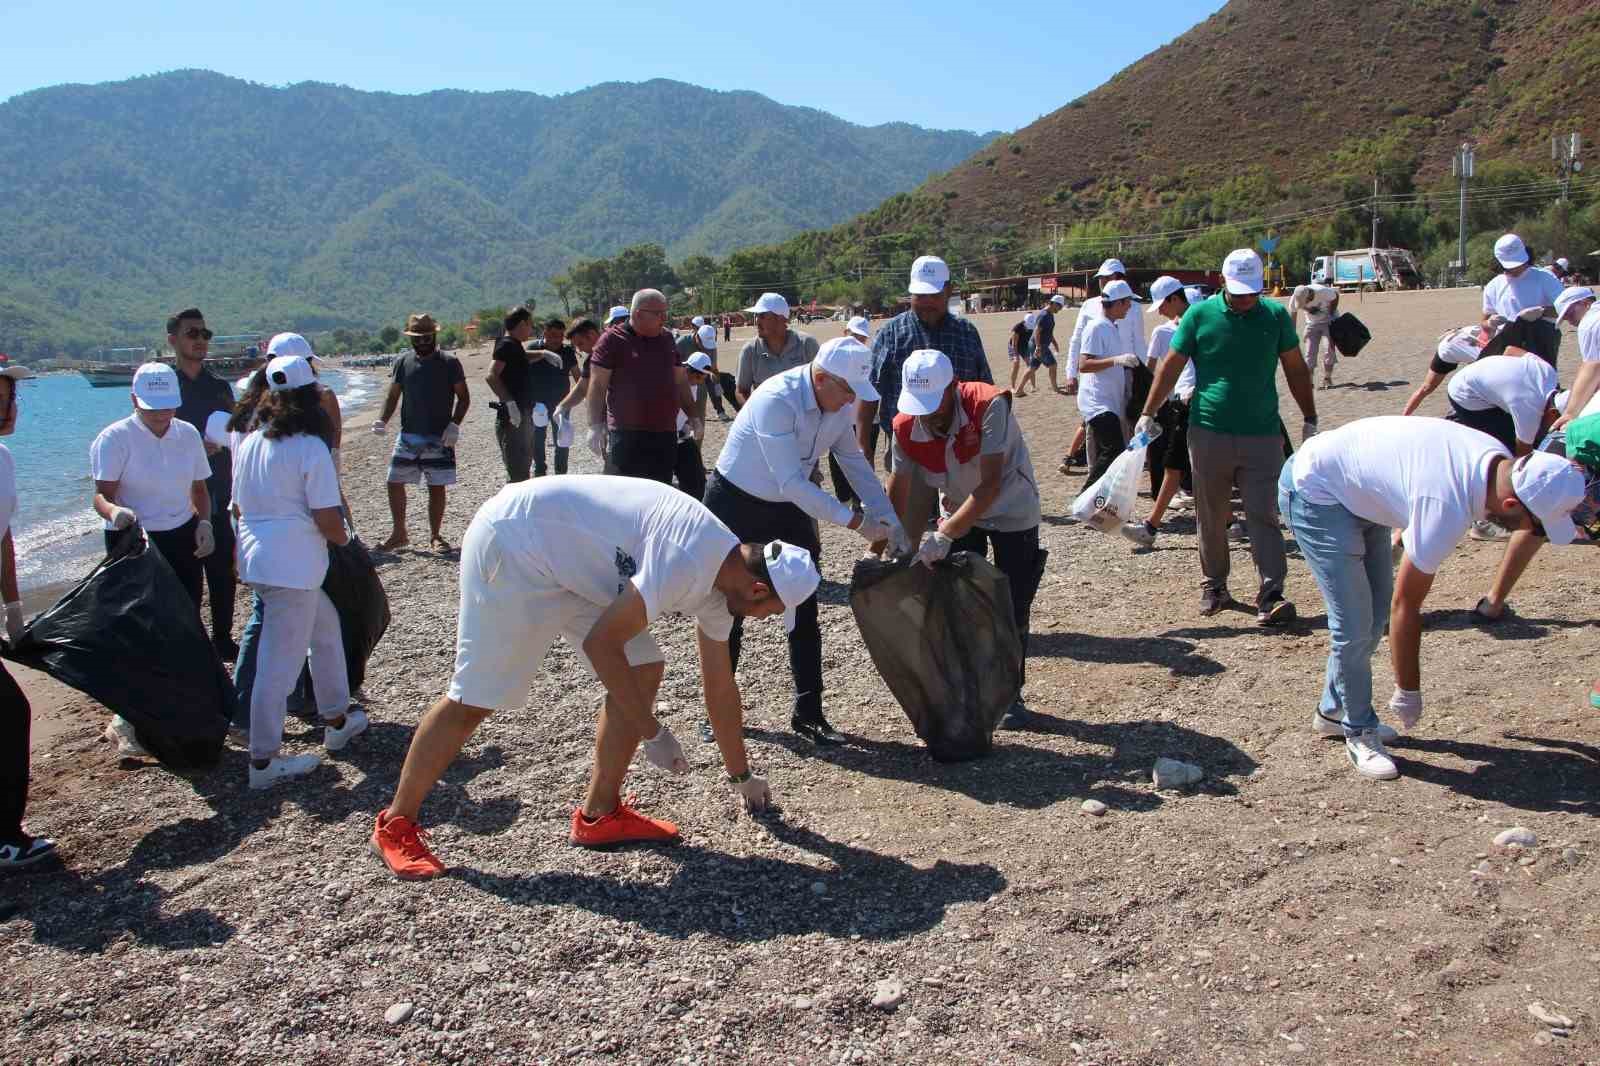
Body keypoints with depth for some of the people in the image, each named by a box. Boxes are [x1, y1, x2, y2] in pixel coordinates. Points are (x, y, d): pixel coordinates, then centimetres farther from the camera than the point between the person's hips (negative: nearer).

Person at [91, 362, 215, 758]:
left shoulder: (187, 434, 6)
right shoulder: (115, 438, -10)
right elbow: (102, 494, -17)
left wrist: (204, 522, -3)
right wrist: (114, 511, -40)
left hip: (182, 541, 5)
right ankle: (126, 719, 3)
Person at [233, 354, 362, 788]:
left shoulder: (251, 442, 8)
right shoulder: (311, 448, -14)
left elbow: (241, 505, 16)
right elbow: (328, 520, -16)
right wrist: (344, 538, 4)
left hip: (255, 557, 9)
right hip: (292, 566, -8)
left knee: (326, 626, 24)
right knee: (280, 661, -2)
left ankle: (337, 720, 33)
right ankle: (263, 760, 5)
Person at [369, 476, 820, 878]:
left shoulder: (719, 582, 3)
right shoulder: (686, 561, -28)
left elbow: (720, 688, 15)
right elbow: (601, 644, -25)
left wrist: (742, 775, 24)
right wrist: (653, 732, -16)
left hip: (564, 560, 9)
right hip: (512, 544, -9)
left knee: (644, 670, 2)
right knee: (474, 700, -5)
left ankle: (599, 815, 11)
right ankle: (395, 826, 13)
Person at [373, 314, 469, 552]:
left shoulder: (449, 363, -4)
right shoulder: (403, 362, 5)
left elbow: (463, 397, -1)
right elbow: (393, 396, 11)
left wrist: (454, 425, -14)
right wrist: (383, 421, -5)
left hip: (439, 438, -3)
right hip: (408, 436, 3)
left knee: (437, 487, 2)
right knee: (394, 482, 2)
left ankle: (435, 536, 17)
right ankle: (399, 534, 17)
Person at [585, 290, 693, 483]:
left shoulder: (667, 338, 13)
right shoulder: (613, 339, -5)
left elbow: (680, 380, 20)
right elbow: (597, 385, -7)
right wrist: (596, 425, -13)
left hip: (666, 434, 6)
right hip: (627, 435, -6)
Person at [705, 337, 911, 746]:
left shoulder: (841, 405, -9)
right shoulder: (776, 400, -31)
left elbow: (857, 465, 0)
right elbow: (791, 483, -34)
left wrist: (892, 526, -7)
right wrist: (857, 521, -32)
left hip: (789, 506, 6)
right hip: (735, 503, -6)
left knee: (804, 612, 3)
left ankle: (808, 713, 12)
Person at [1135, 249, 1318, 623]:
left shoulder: (1276, 316, 3)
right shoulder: (1199, 315, 0)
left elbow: (1296, 370, 11)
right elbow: (1171, 367, 5)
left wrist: (1311, 420, 12)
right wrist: (1147, 415, 4)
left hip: (1262, 435, 0)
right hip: (1208, 434, 0)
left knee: (1263, 516, -5)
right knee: (1211, 518, 10)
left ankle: (1271, 596, -5)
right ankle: (1213, 586, 25)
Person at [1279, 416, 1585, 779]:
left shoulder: (1500, 460, -11)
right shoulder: (1448, 510, -35)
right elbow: (1406, 607, -24)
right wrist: (1408, 692, -14)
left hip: (1357, 492, 10)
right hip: (1313, 490, -9)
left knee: (1375, 610, 12)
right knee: (1354, 623, -11)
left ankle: (1333, 711, 27)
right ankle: (1359, 731, 6)